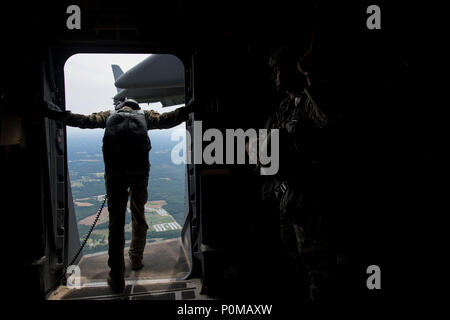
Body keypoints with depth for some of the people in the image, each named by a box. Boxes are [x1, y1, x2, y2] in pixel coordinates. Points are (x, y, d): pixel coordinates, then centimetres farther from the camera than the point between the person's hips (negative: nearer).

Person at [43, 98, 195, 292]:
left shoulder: (109, 115, 20)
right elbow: (165, 120, 1)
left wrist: (60, 115, 2)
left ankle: (117, 277, 8)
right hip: (140, 171, 1)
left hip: (114, 172, 0)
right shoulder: (145, 115, 18)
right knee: (138, 215, 22)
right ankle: (136, 259, 34)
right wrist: (187, 109, 0)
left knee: (116, 221, 6)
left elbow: (86, 121, 4)